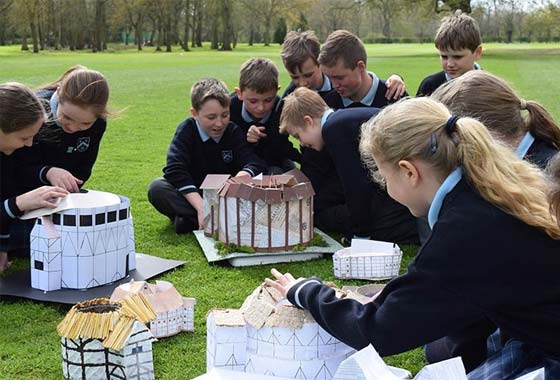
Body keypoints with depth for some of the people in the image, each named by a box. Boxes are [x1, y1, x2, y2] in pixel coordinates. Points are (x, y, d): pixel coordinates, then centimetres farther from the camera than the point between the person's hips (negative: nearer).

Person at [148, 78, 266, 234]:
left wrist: (241, 177, -42)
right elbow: (175, 170, -24)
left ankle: (189, 220, -28)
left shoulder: (234, 132, -5)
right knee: (157, 189, -28)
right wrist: (201, 207, -36)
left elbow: (254, 163, -17)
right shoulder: (186, 131, -11)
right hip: (190, 196, -2)